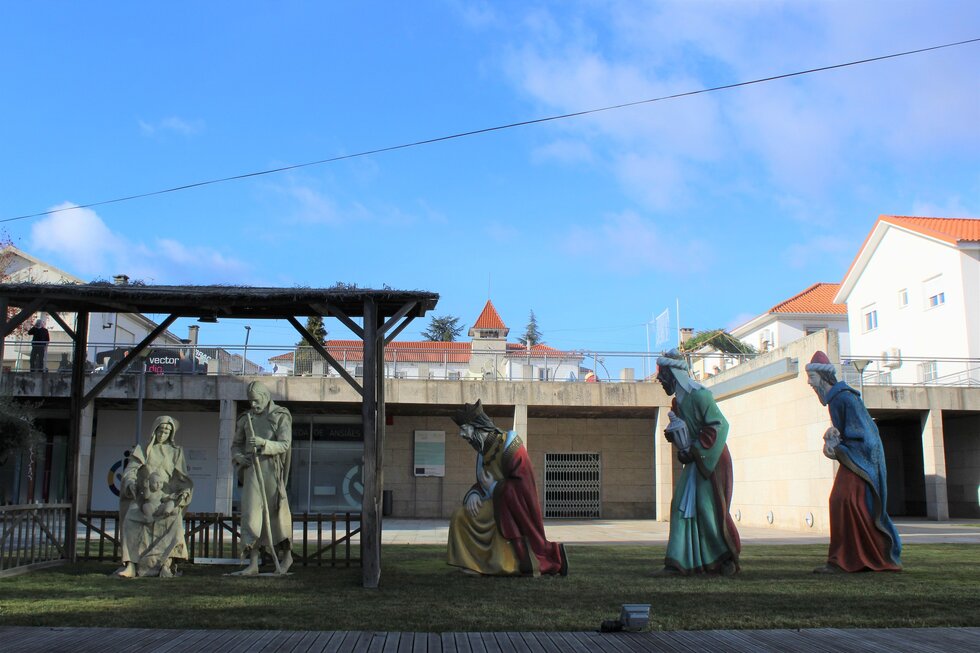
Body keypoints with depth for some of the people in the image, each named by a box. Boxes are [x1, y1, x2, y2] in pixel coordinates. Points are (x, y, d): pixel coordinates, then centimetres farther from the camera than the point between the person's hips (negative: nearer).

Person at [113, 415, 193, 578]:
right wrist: (131, 484, -20)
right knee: (131, 521, -30)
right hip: (145, 496, 1)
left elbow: (182, 478, 10)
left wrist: (184, 492, -12)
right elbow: (130, 472, 4)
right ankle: (130, 565, -32)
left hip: (166, 496, -1)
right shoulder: (142, 451, 17)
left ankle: (166, 564, -35)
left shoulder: (176, 452, 17)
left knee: (174, 521, -33)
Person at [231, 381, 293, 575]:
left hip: (272, 469, -4)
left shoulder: (281, 417, -1)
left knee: (276, 512, 3)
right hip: (251, 469, 4)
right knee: (251, 513, -5)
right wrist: (239, 457, -2)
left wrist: (263, 443, -27)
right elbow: (236, 444, 20)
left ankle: (287, 555, 21)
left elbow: (284, 445, -11)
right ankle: (253, 563, -6)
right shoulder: (246, 418, 13)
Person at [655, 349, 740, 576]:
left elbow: (719, 425, -21)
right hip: (694, 460, 9)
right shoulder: (678, 399, 11)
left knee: (709, 509, -6)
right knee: (682, 507, 2)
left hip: (712, 461, -9)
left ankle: (728, 559, 11)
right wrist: (672, 435, -1)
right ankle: (679, 563, 4)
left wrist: (694, 451, -20)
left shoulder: (699, 395, -16)